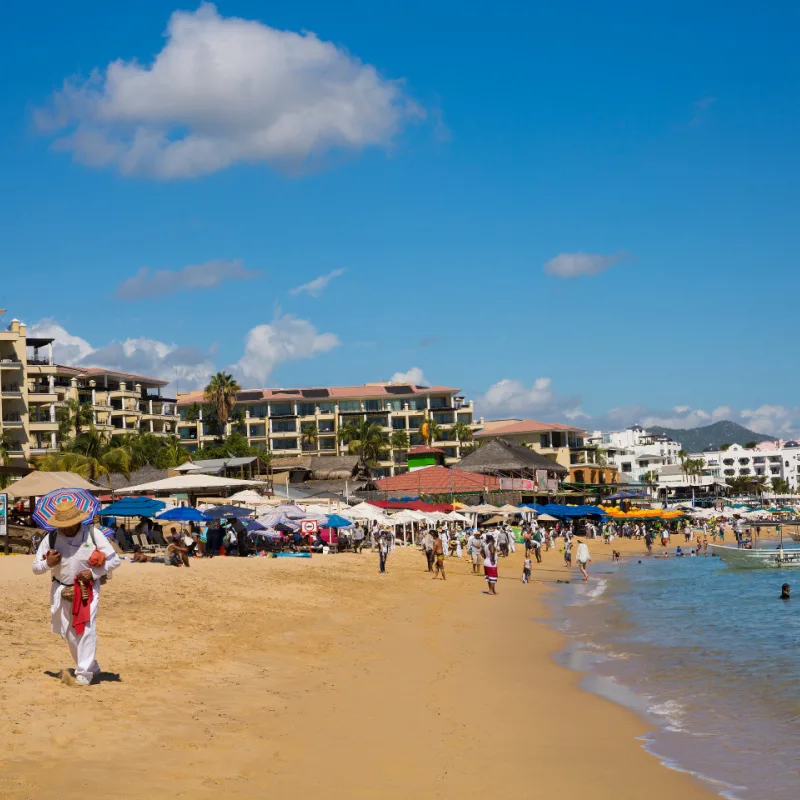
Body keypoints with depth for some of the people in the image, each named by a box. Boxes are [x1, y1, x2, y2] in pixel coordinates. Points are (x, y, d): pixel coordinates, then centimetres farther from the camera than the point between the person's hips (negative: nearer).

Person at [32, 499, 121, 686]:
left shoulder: (93, 534, -11)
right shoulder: (51, 538, -5)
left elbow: (114, 560, -5)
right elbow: (36, 568, 2)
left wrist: (94, 573, -16)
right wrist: (48, 563, -19)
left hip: (87, 590, -3)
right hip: (62, 591, 3)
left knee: (86, 629, -13)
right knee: (69, 633, 11)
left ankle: (85, 673, -6)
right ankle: (90, 667, 29)